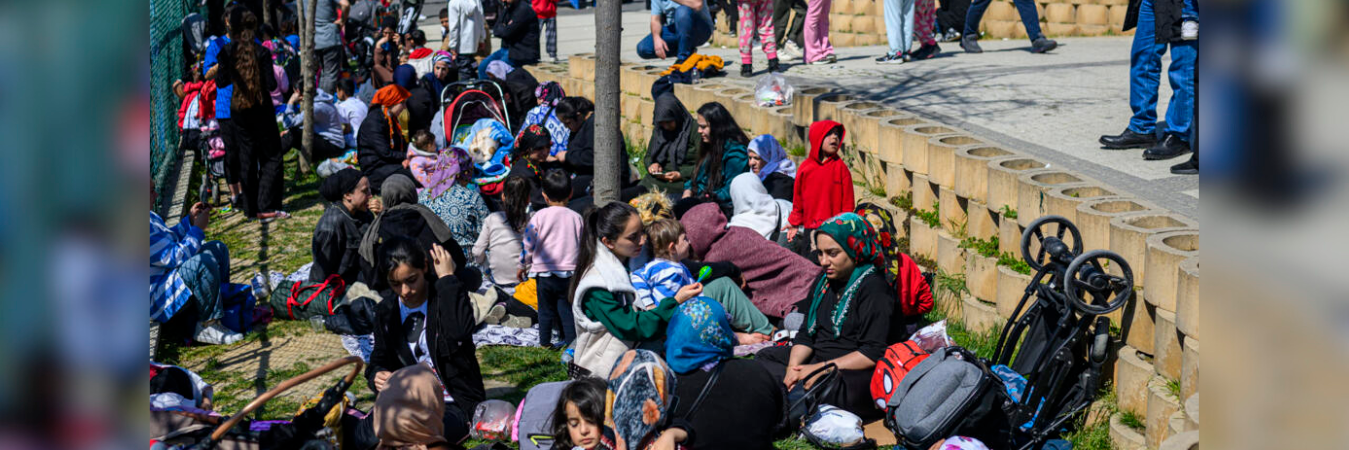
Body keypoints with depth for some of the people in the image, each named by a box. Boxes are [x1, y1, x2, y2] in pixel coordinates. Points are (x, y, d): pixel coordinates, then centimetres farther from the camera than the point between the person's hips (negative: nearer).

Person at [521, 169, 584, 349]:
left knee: (546, 309, 10)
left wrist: (523, 265, 10)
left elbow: (528, 244, -4)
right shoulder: (576, 217, -2)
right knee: (566, 307, 10)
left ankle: (545, 341, 15)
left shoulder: (540, 216, -8)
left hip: (544, 272, -1)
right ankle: (571, 339, 9)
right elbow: (582, 246, 7)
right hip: (569, 272, 1)